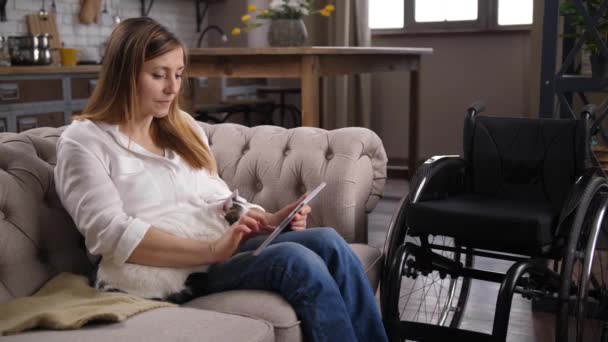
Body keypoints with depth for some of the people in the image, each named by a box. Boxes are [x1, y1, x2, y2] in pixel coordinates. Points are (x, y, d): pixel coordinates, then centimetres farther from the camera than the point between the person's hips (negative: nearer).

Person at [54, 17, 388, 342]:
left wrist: (270, 220, -1)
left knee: (326, 241, -20)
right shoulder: (83, 141, -1)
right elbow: (110, 235, -14)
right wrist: (211, 250, -23)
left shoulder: (184, 127, 19)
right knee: (295, 259, -28)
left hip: (221, 254, 6)